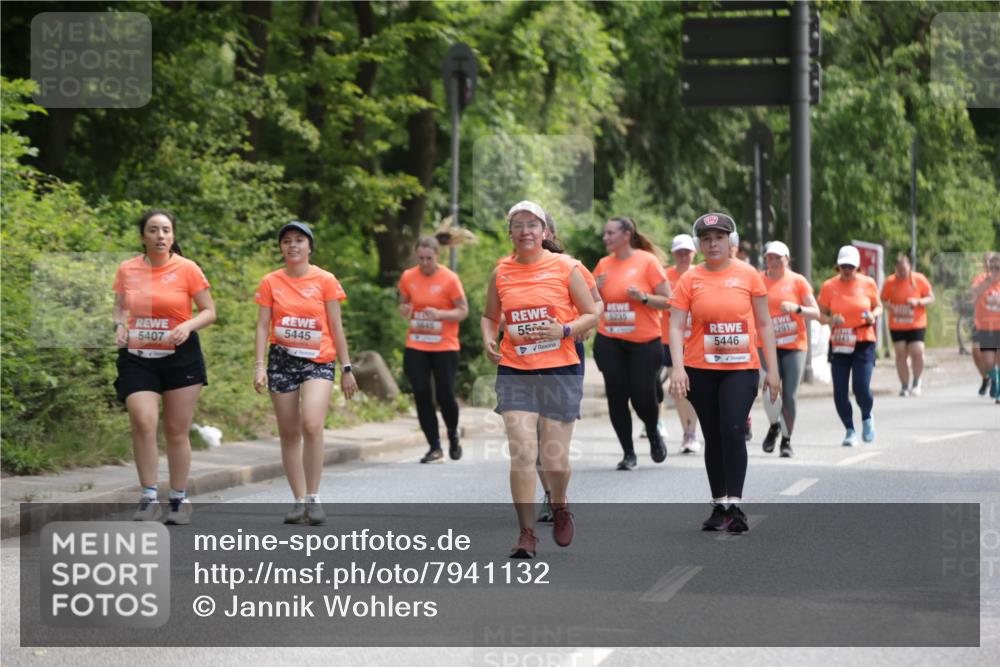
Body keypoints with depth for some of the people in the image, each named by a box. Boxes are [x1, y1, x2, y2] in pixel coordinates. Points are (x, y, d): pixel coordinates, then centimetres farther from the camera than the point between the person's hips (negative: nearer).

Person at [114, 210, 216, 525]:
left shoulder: (187, 269, -5)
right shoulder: (127, 270, 2)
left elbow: (209, 311, 1)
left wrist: (187, 326, -18)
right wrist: (120, 326, -4)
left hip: (180, 356, -1)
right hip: (138, 357, 1)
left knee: (177, 431, 5)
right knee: (142, 422, -18)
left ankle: (179, 499, 19)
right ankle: (149, 498, -9)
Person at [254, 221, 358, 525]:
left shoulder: (325, 281, 1)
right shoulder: (271, 282, 5)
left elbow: (336, 327, 4)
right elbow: (263, 326, 4)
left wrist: (346, 368, 3)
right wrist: (260, 366, -6)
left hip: (318, 361, -2)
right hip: (282, 360, 2)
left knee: (312, 425, -22)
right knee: (289, 433, 4)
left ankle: (313, 497, -13)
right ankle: (299, 500, 13)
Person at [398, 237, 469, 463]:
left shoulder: (449, 279, -7)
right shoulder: (408, 277, 3)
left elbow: (463, 311, -5)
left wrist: (440, 314, -22)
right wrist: (404, 311, -8)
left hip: (444, 346, -3)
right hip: (416, 346, 3)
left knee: (445, 395, -2)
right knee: (421, 395, -3)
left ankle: (453, 438, 26)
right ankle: (435, 447, 5)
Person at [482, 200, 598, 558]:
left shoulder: (564, 268, -1)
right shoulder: (501, 273, 6)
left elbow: (590, 315, 3)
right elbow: (489, 316, 21)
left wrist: (564, 330, -15)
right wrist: (488, 341, 0)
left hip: (559, 371, -1)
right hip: (514, 372, 1)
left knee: (555, 457, 1)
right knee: (522, 452, -11)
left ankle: (559, 506, 34)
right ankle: (527, 535, -5)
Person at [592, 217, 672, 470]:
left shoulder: (647, 261, -6)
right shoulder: (603, 264, 7)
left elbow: (667, 301, -6)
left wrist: (643, 297, -21)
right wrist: (595, 289, -4)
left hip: (644, 342, -4)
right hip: (609, 341, 4)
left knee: (643, 396, -3)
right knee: (616, 396, 0)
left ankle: (654, 435, 29)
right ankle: (628, 453, 12)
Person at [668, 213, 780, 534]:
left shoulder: (748, 275, 1)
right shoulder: (690, 279, 1)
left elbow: (764, 324, 5)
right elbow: (676, 326, -4)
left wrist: (772, 369, 2)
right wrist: (678, 367, -17)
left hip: (741, 368, -2)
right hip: (701, 371, 2)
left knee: (733, 430, -17)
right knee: (713, 438, 9)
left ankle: (735, 506, -14)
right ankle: (719, 507, 18)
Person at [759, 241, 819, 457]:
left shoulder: (798, 281, 2)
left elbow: (815, 313, 3)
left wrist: (796, 308, -15)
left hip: (795, 345, 0)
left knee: (790, 396, -4)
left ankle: (786, 440, 13)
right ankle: (774, 425, 14)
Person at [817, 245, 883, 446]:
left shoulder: (868, 283, 2)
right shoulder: (828, 286, 1)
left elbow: (878, 307, 14)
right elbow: (821, 315, 5)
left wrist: (873, 315, -8)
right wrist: (831, 320, -17)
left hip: (864, 343, -1)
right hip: (838, 345, 1)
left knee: (861, 388, -13)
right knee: (840, 391, -2)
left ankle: (867, 418, 20)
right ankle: (850, 430, 16)